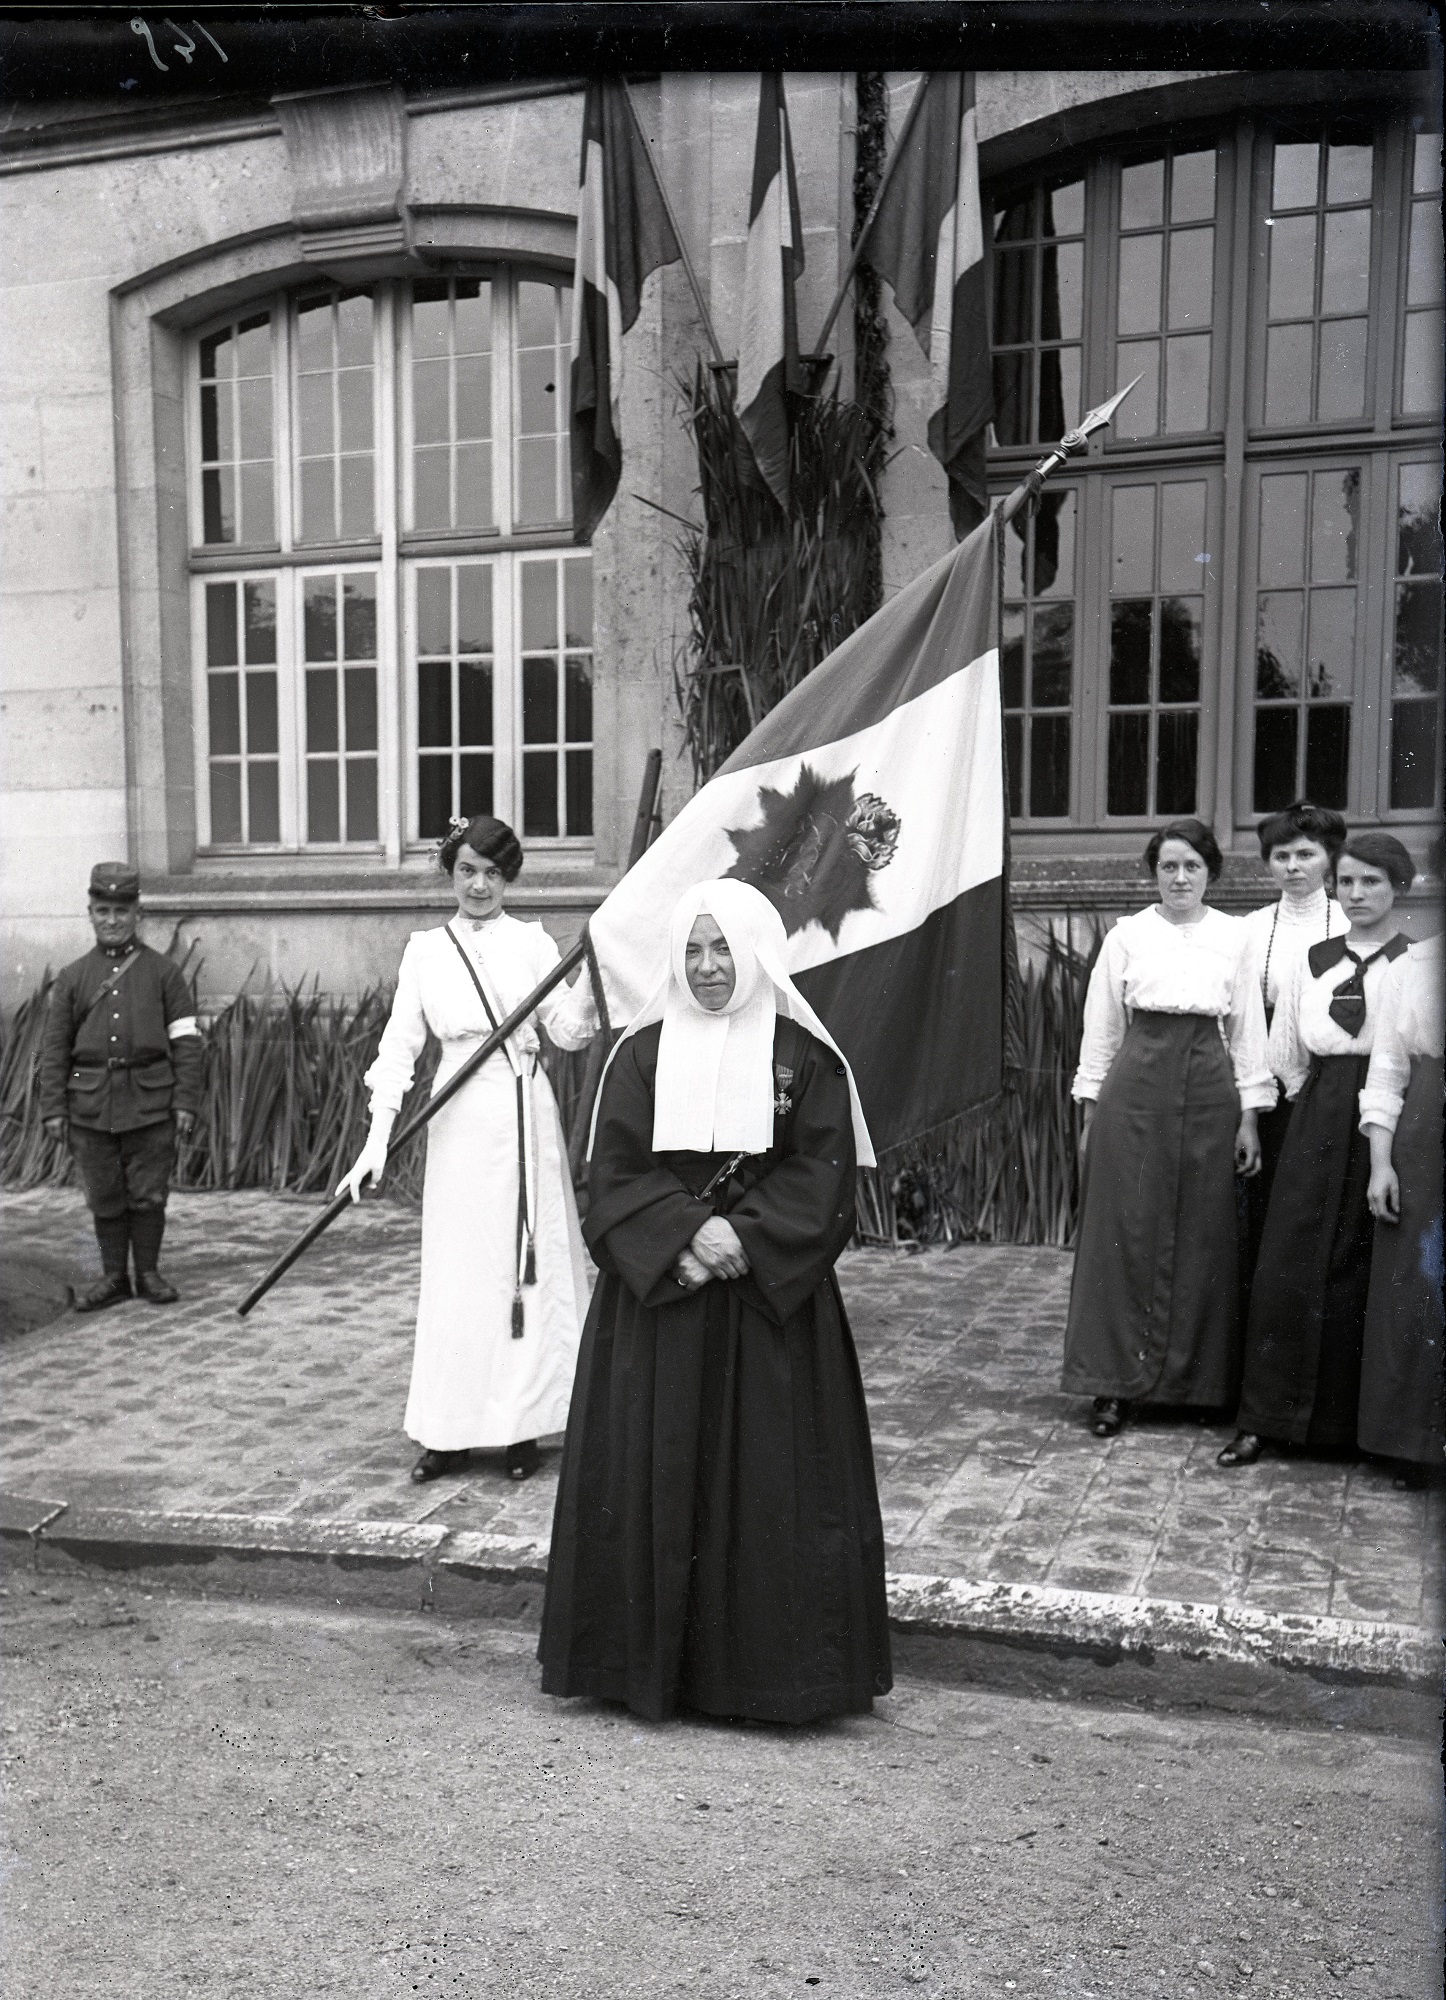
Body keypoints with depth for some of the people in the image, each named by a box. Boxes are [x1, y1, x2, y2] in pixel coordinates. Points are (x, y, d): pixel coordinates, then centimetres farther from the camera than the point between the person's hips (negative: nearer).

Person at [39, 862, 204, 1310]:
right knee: (104, 1198, 8)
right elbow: (54, 1049, 8)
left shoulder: (164, 972, 4)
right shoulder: (72, 978, 8)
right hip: (91, 1108, 2)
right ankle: (113, 1277, 20)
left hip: (150, 1105, -2)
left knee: (148, 1196, 3)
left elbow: (187, 1042, 1)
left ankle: (148, 1273, 18)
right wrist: (53, 1108, 1)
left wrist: (186, 1102, -6)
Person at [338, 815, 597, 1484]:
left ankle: (520, 1428, 13)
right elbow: (400, 1042, 3)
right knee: (457, 1269, 4)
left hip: (524, 1114, -1)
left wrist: (592, 975, -21)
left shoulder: (532, 941, 4)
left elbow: (567, 1030, -2)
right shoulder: (425, 950, 8)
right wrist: (378, 1135, -5)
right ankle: (452, 1433, 13)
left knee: (528, 1260, 2)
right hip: (458, 1119, 1)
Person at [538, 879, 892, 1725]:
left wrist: (741, 1239, -17)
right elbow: (615, 1173, -2)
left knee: (771, 1478, 2)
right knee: (653, 1474, 4)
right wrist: (689, 1230, -17)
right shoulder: (643, 1053, 4)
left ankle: (772, 1669, 16)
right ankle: (650, 1659, 18)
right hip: (655, 1301, 1)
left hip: (773, 1303, -1)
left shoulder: (803, 1057, 1)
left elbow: (822, 1178, -5)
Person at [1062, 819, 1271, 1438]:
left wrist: (1249, 1117, 3)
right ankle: (1115, 1384, 9)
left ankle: (1200, 1380, 19)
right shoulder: (1127, 935, 2)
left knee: (1204, 1237, 5)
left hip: (1209, 1092, 1)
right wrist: (1092, 1110, 3)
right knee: (1126, 1234, 1)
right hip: (1135, 1089, -1)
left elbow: (1247, 1032, 7)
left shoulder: (1234, 937, 5)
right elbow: (1100, 1028, 5)